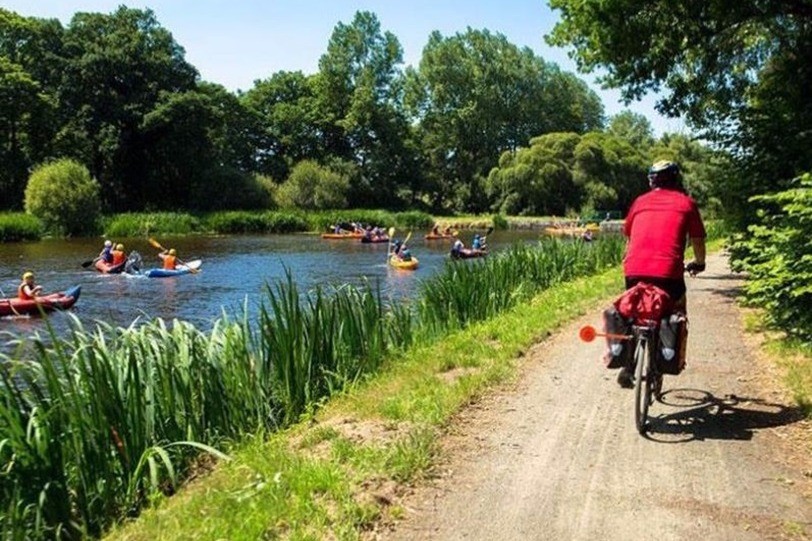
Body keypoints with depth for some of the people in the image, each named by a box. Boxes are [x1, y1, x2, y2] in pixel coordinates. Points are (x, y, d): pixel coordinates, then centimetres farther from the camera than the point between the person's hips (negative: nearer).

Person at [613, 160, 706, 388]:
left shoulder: (640, 201, 19)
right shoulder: (686, 202, 12)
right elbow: (697, 240, 17)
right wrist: (699, 263, 37)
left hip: (634, 270, 3)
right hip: (668, 270, -3)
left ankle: (627, 367, 12)